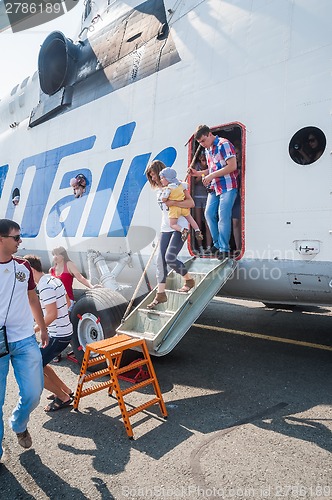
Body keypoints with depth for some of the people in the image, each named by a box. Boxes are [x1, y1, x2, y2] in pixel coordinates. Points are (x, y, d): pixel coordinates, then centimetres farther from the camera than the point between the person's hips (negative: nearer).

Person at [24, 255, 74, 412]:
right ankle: (65, 391, 29)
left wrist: (32, 331, -20)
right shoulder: (55, 280, 7)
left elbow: (52, 315, -26)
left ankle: (64, 398, 10)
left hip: (58, 336, -10)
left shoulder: (45, 287, -22)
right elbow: (67, 303, 18)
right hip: (64, 331, 10)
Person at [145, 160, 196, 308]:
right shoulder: (158, 190, 17)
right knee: (160, 260, -1)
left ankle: (189, 280, 10)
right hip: (165, 228, 7)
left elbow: (190, 203, -13)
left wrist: (173, 203, -21)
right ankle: (160, 294, 6)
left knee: (170, 258, -16)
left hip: (180, 227, -7)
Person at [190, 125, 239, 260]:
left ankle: (224, 249, -6)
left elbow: (232, 166, -18)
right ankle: (217, 245, 11)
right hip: (214, 188, 8)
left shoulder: (224, 144, -8)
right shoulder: (207, 150, 17)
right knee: (209, 214, 1)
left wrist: (211, 176, -18)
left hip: (228, 186, -8)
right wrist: (198, 173, 9)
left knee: (223, 216, -12)